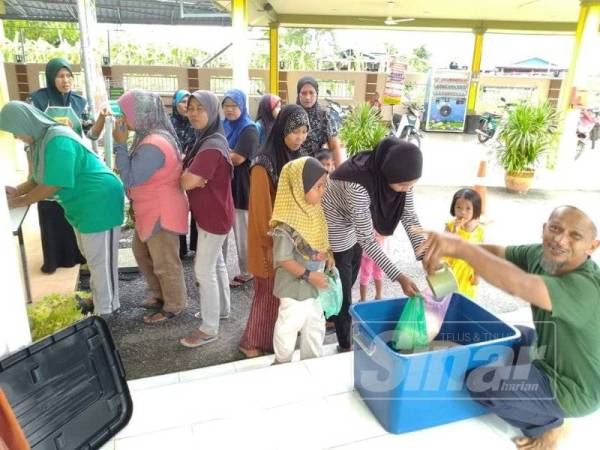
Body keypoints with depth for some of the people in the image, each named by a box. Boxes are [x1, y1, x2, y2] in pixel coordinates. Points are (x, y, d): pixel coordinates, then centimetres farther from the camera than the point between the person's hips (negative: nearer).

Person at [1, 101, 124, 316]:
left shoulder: (58, 141, -25)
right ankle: (99, 297, 38)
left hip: (99, 202, -10)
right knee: (91, 255, 21)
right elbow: (40, 178, 15)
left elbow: (52, 185, -24)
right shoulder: (43, 139, 7)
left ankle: (106, 310, 14)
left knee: (100, 259, 1)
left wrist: (19, 202, -12)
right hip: (82, 204, 10)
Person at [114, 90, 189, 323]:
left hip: (162, 213, -10)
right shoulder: (149, 137, 6)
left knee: (165, 263, 6)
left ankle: (173, 306, 25)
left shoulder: (153, 144, -27)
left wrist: (120, 144, -20)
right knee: (141, 252, 24)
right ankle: (159, 294, 40)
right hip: (150, 211, 10)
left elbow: (130, 179, -23)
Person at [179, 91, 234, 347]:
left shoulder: (211, 146, -24)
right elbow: (193, 178, 13)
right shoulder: (206, 139, 10)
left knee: (204, 270, -3)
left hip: (214, 216, -10)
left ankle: (209, 329, 9)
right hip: (209, 213, 10)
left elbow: (186, 182, -28)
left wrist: (187, 175, -7)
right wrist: (194, 177, -9)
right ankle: (222, 309, 37)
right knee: (216, 263, 20)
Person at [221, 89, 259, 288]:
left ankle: (246, 272, 19)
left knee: (242, 232, 4)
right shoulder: (223, 126, 13)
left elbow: (237, 158, -19)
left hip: (240, 187, -7)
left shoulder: (249, 129, -10)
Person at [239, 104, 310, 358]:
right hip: (270, 240, -7)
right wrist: (271, 243, -14)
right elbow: (262, 210, -19)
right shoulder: (264, 165, -21)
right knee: (268, 292, 5)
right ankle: (253, 343, 24)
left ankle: (275, 338, 35)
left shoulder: (295, 158, 4)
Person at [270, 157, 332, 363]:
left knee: (315, 324, 21)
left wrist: (328, 254, -2)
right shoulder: (287, 224, -28)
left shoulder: (316, 210, -2)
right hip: (294, 285, -8)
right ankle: (282, 363, 34)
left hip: (316, 282, 8)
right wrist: (308, 275, -23)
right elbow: (283, 259, -24)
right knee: (290, 325, 11)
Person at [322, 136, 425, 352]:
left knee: (348, 283, 24)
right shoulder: (358, 184, -42)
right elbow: (367, 239, -34)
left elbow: (409, 217, -11)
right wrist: (399, 277, -34)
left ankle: (332, 317, 50)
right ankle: (345, 346, 27)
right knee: (342, 292, 6)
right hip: (333, 228, -7)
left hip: (354, 228, 7)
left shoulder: (399, 175, -21)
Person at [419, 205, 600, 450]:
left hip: (573, 387, -8)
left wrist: (460, 246, -58)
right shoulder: (543, 254, -13)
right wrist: (447, 248, -28)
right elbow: (497, 252, -10)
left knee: (479, 383, -14)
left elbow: (517, 285, -51)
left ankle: (549, 424, 8)